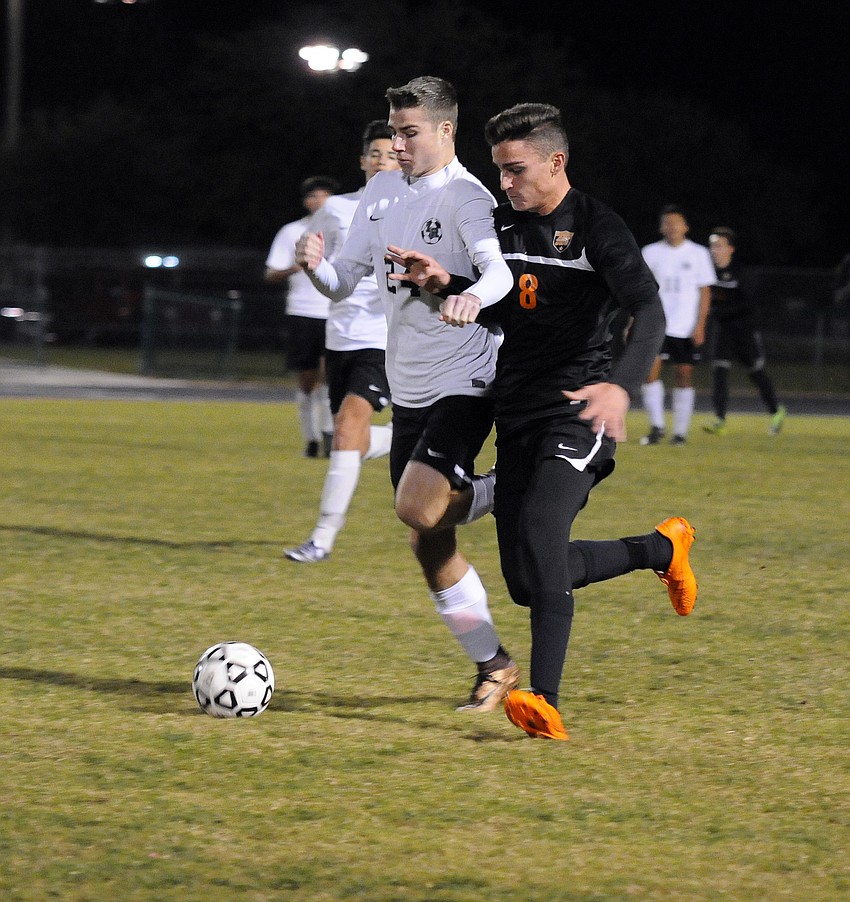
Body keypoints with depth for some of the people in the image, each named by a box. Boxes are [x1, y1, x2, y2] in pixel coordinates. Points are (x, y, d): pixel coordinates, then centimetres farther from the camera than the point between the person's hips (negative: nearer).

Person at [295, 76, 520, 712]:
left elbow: (502, 269, -30)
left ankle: (505, 493, 4)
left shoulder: (466, 199, -13)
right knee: (428, 541, 7)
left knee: (417, 508, -25)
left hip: (465, 381, -7)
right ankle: (494, 666, 18)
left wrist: (475, 296, -52)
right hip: (409, 390, 8)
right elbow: (346, 280, 11)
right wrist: (317, 267, -12)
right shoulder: (381, 193, 10)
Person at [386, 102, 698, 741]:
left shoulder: (597, 226, -9)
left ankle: (546, 700, -33)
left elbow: (649, 311, -20)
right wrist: (446, 283, 2)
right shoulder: (503, 225, 13)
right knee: (528, 582, 5)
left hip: (577, 408, -8)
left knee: (538, 532, -29)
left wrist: (623, 384, -38)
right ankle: (663, 548, 28)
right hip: (517, 412, 8)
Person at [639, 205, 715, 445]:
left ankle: (680, 431, 10)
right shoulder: (651, 252, 6)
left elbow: (704, 291, 5)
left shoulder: (698, 254, 4)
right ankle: (657, 425, -4)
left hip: (686, 327, -1)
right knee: (650, 369, -14)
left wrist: (700, 325, -3)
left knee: (683, 375, 1)